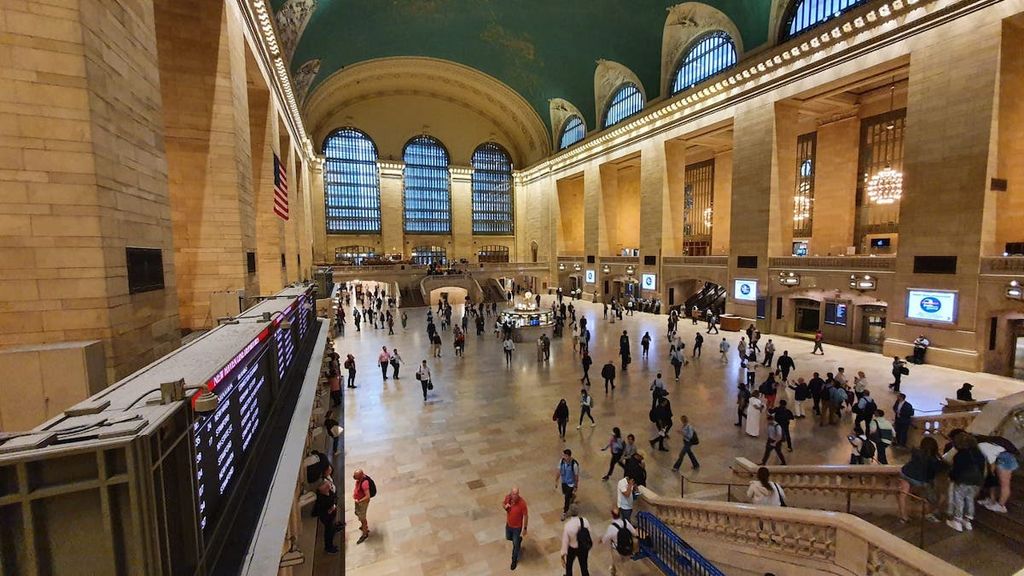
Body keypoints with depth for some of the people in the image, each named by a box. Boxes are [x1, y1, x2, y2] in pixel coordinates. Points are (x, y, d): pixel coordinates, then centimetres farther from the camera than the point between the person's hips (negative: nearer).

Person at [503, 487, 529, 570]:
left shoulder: (522, 503, -34)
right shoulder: (507, 497, -21)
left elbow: (525, 516, -20)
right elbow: (503, 504, 0)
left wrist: (525, 528, -12)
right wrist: (505, 506, -24)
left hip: (517, 527, -4)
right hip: (508, 524, 5)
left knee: (516, 544, 14)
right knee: (508, 538, 29)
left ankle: (514, 560, 41)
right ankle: (518, 540, 61)